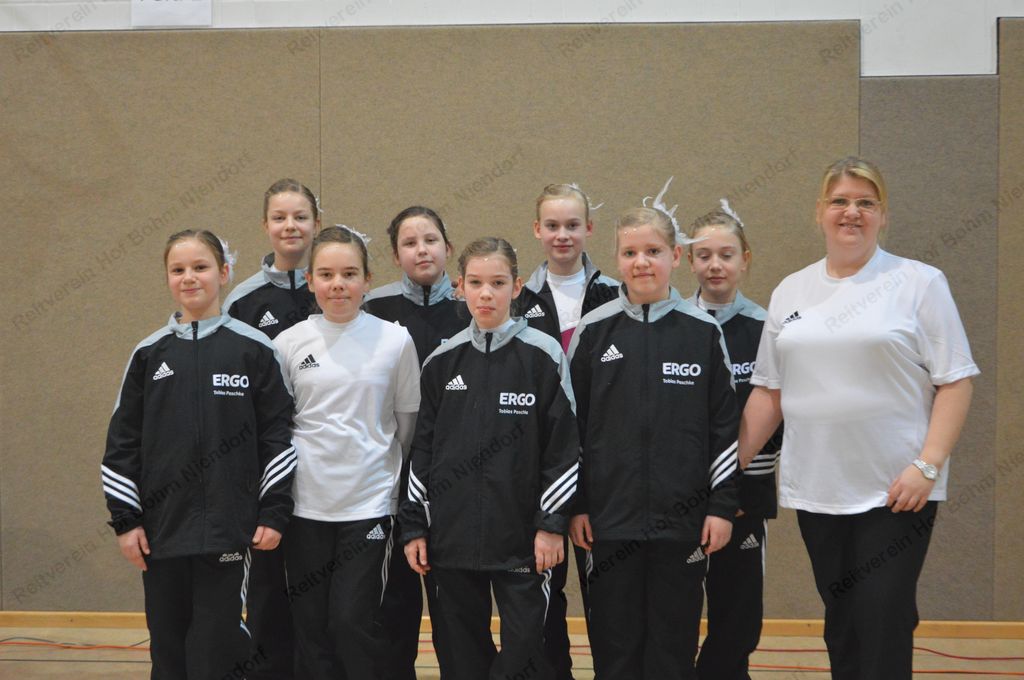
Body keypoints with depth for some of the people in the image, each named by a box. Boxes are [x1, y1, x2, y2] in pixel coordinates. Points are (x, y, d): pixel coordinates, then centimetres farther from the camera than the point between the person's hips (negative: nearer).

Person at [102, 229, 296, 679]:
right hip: (161, 531, 3)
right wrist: (124, 519, 3)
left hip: (228, 530, -3)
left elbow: (278, 434, 0)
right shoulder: (149, 354, 7)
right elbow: (122, 441, 8)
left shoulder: (254, 350, 0)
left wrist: (274, 513, -5)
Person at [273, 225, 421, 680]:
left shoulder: (395, 341, -1)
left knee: (353, 624, -6)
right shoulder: (289, 344, 2)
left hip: (370, 505, -2)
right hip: (306, 506, 2)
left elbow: (410, 426, 6)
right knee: (310, 627, 6)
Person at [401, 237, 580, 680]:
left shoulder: (542, 356, -3)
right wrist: (414, 526, 7)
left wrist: (551, 524, -8)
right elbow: (421, 449, 11)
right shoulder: (442, 362, 7)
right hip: (452, 537, 3)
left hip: (521, 539, -3)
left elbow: (564, 446, -4)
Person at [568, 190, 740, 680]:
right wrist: (574, 505, 1)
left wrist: (722, 506, -1)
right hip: (610, 519, 0)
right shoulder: (592, 331, 2)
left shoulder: (703, 333, 2)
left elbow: (725, 426, 3)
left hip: (683, 520, 0)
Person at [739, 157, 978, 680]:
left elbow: (955, 382, -6)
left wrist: (927, 466, -15)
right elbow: (767, 392, 13)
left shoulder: (919, 284, -2)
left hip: (897, 490, -4)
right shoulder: (789, 293, 10)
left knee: (882, 629, -5)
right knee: (841, 628, 11)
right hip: (815, 491, 4)